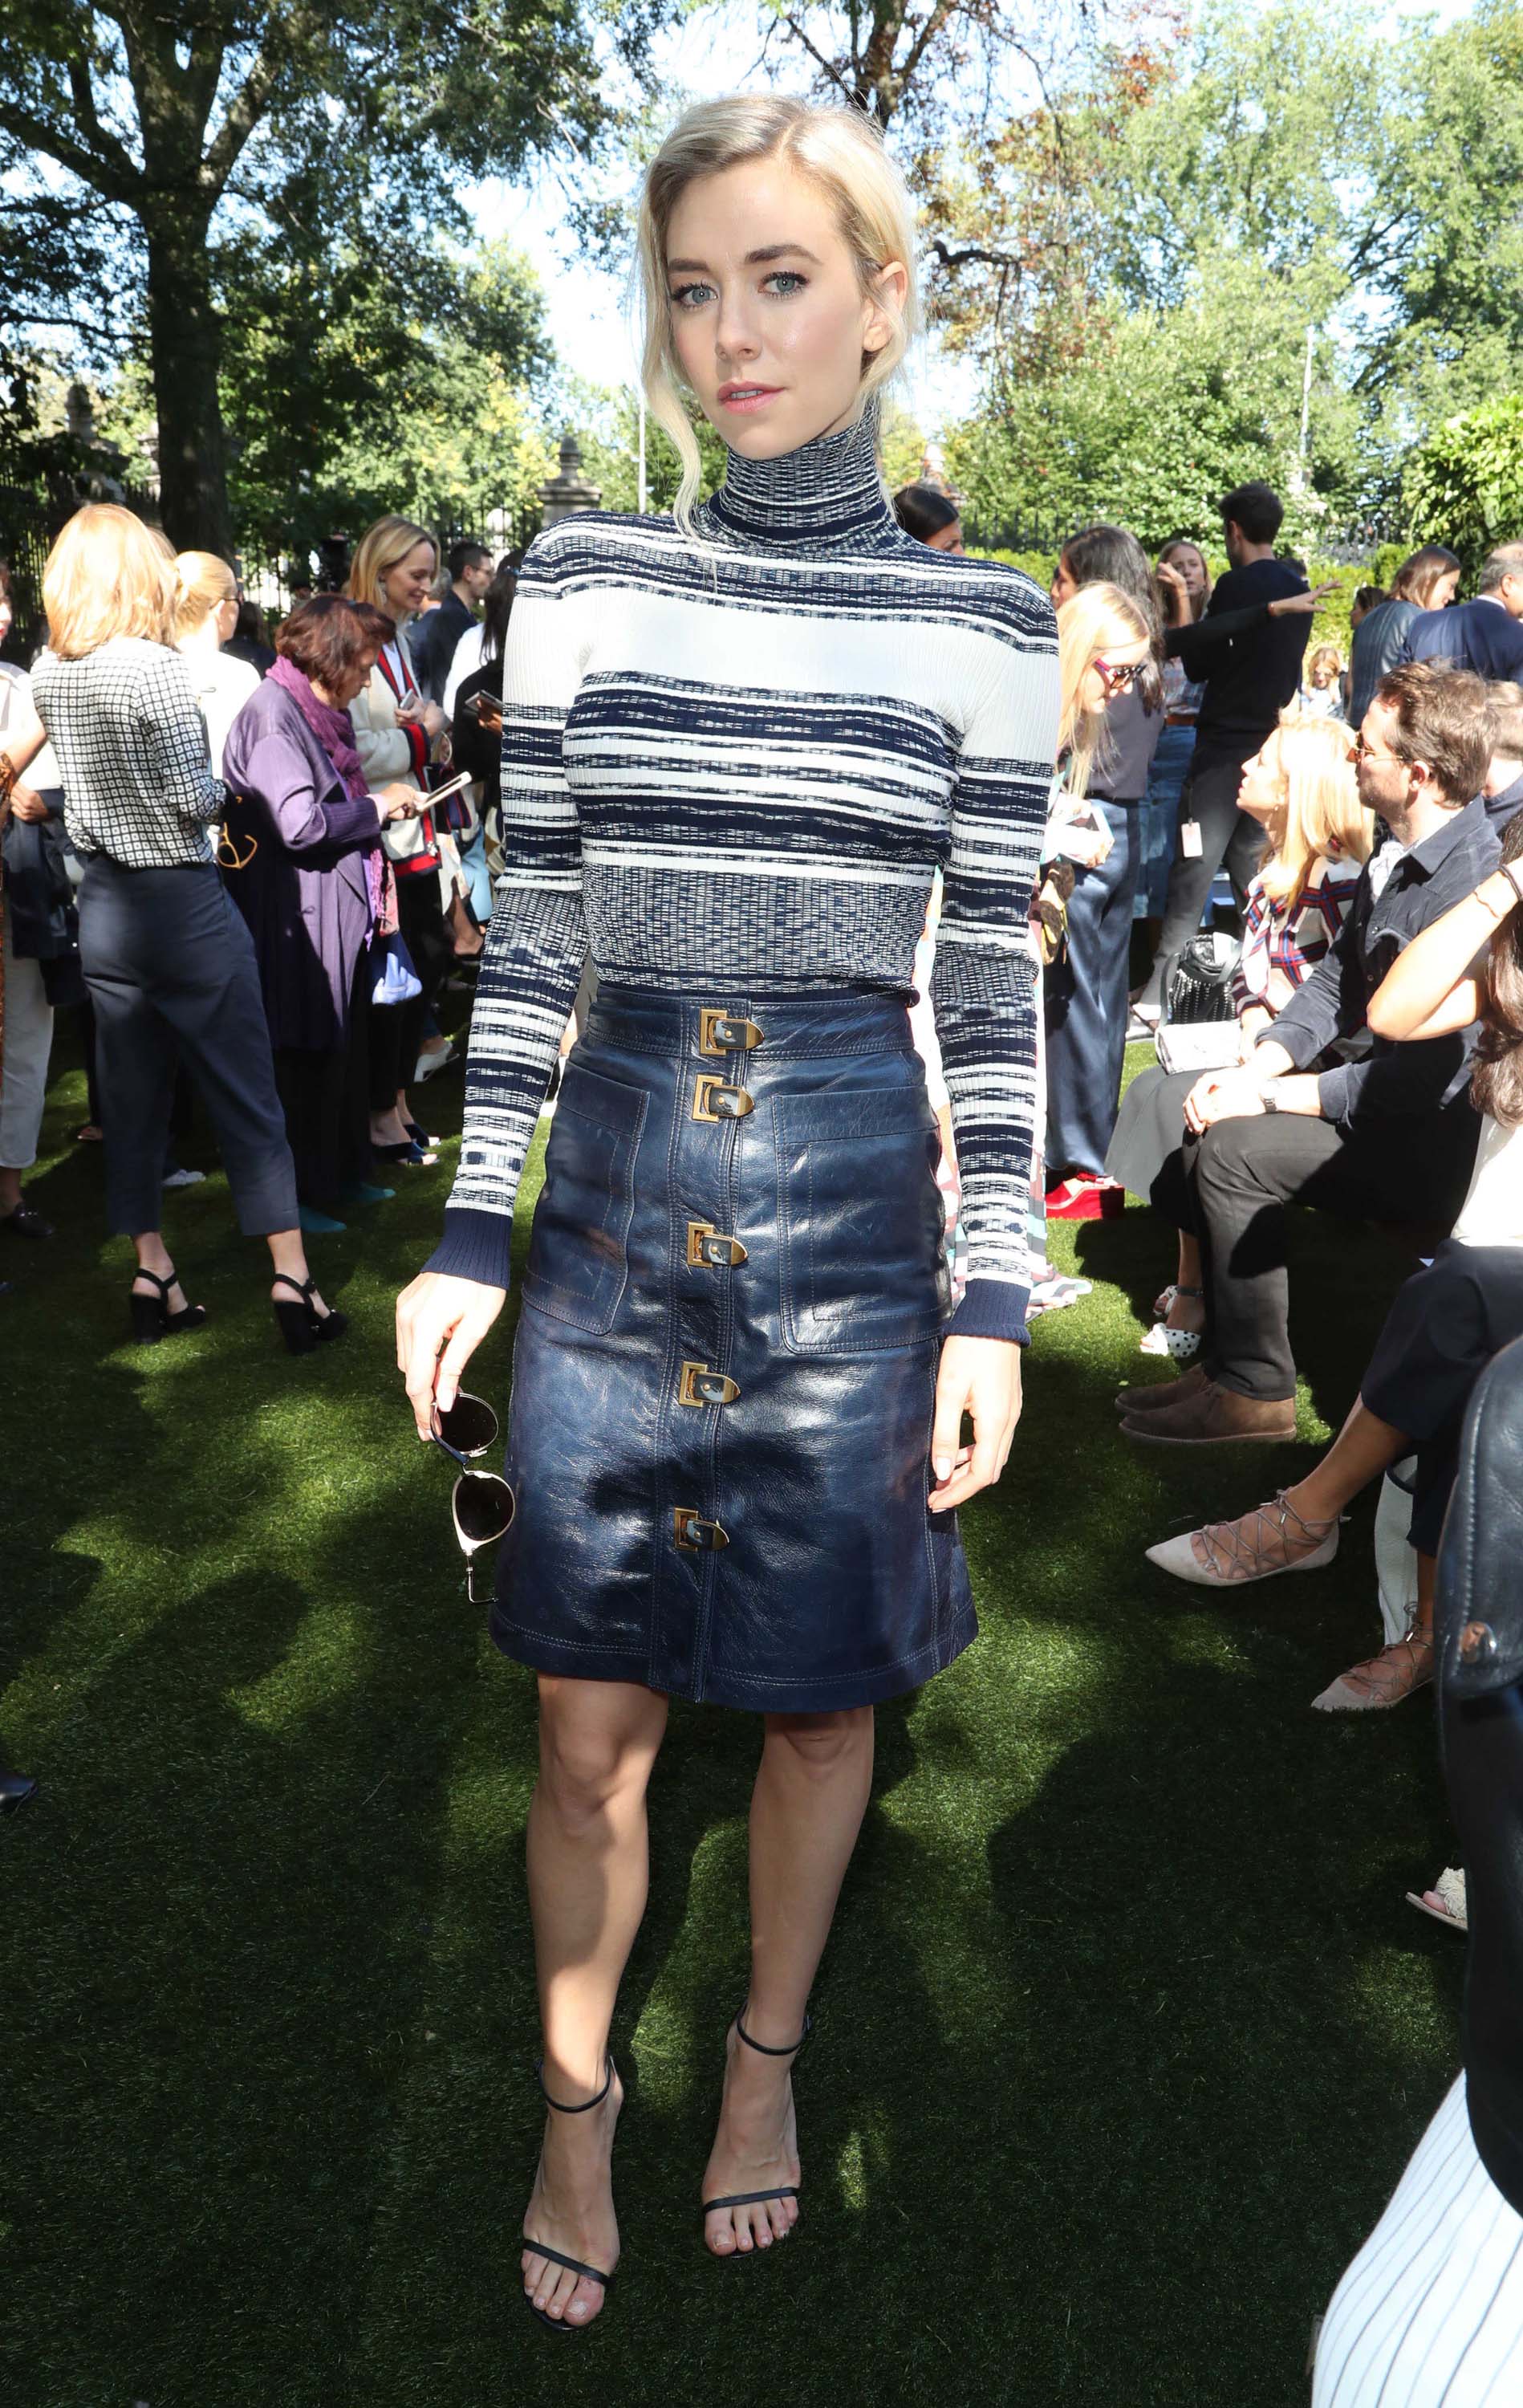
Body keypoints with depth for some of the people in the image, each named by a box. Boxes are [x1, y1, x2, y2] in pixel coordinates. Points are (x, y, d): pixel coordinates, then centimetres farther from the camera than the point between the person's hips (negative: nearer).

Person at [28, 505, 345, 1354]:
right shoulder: (156, 668, -15)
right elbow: (196, 800, -15)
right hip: (186, 906, -6)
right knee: (248, 1099, 1)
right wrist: (223, 782, 3)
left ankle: (153, 1280, 19)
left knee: (134, 1100, 11)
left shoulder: (48, 674, 5)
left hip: (105, 907, 6)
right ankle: (293, 1282, 5)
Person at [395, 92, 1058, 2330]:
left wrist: (995, 1305, -3)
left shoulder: (986, 622, 1)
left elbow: (992, 988, 0)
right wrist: (473, 1230, 2)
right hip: (614, 1195, 1)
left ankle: (770, 2049, 44)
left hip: (851, 1209, 0)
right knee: (591, 1721, 11)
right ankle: (578, 2103, 38)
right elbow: (530, 936, 4)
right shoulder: (580, 577, 4)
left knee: (818, 1697, 15)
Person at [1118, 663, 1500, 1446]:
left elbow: (1424, 1077, -28)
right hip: (1386, 1098, 10)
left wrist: (1270, 1095, -20)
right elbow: (1335, 979, 11)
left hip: (1435, 1143, -10)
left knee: (1234, 1147, -21)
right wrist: (1255, 1066, -6)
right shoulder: (1395, 854, 6)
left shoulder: (1470, 886, -25)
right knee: (1205, 1117, 4)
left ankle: (1255, 1390, -6)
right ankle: (1226, 1357, 11)